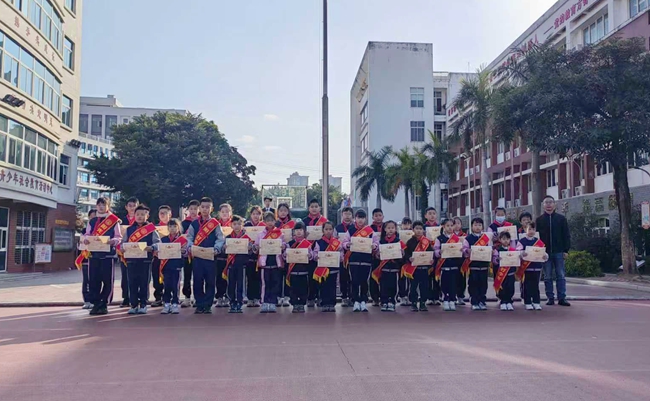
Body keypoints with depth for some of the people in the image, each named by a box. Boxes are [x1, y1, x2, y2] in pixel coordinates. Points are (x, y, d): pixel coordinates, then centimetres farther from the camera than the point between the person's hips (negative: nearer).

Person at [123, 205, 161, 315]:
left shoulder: (151, 229, 2)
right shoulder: (129, 229, 12)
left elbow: (157, 242, -3)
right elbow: (123, 242, 14)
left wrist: (151, 247, -22)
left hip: (146, 259, -3)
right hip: (131, 259, 3)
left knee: (144, 283, 3)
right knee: (132, 283, 5)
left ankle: (143, 305, 12)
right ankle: (134, 305, 14)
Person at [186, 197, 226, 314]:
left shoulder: (215, 224, 2)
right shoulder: (194, 224, 8)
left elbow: (220, 239, -2)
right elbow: (189, 237, 8)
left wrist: (216, 248, -18)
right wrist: (190, 247, -11)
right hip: (196, 256, 1)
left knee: (210, 281, 2)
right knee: (198, 281, 4)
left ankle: (208, 305, 12)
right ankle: (199, 305, 14)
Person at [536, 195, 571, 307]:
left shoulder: (561, 218, 6)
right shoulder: (539, 220, 7)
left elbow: (566, 235, 5)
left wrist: (566, 250, -3)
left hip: (559, 252, 0)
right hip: (545, 252, 0)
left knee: (561, 276, 1)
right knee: (548, 277, 4)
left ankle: (562, 298, 6)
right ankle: (550, 298, 9)